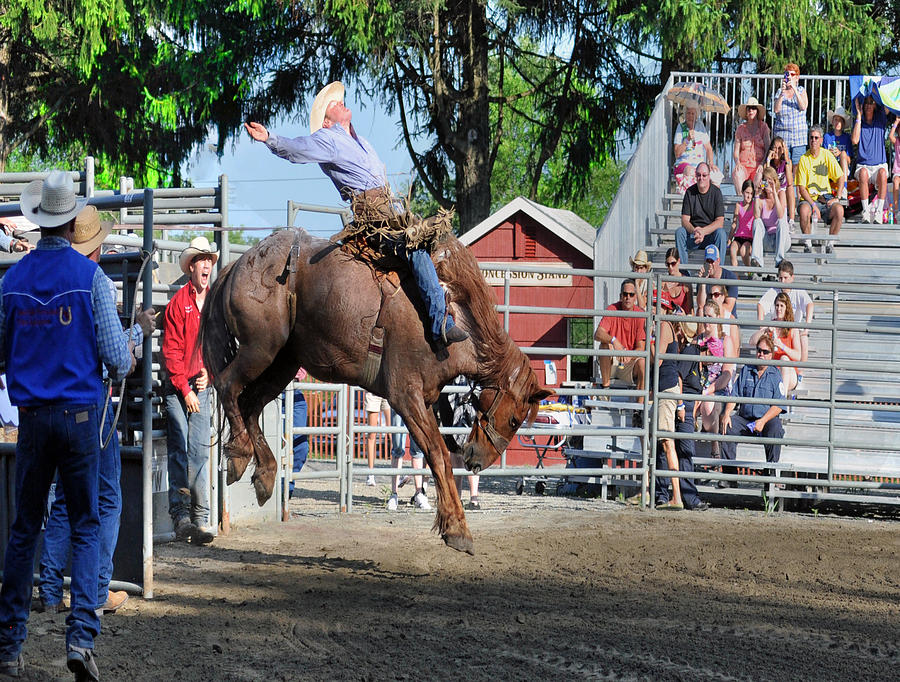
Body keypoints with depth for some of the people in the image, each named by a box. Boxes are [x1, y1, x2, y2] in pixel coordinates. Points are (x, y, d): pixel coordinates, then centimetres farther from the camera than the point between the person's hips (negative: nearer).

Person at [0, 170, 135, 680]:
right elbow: (117, 356, -9)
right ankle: (81, 636, -11)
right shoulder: (90, 276, -8)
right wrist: (127, 362, 14)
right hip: (80, 413, -3)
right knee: (86, 526, 3)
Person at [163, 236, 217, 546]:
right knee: (179, 451, -5)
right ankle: (181, 516, -6)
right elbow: (171, 350, -5)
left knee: (200, 451, 0)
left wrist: (209, 375, 2)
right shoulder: (178, 302, -3)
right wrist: (185, 390, -7)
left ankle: (200, 519, -1)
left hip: (201, 388, 3)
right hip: (177, 389, -3)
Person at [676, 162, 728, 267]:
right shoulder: (690, 192, 3)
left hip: (711, 233, -2)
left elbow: (720, 222, -11)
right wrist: (694, 231, -25)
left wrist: (703, 231, -26)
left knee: (721, 233, -32)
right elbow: (685, 220, -2)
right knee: (679, 232, -25)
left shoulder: (716, 192, -4)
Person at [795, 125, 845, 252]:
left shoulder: (827, 156, 5)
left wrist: (836, 198, -5)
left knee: (839, 210, -30)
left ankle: (830, 242, -13)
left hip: (826, 199, 2)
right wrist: (813, 205, -17)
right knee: (804, 210, -36)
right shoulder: (804, 159, -1)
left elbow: (841, 178, 9)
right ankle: (808, 243, -18)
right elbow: (801, 188, -4)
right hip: (808, 199, -2)